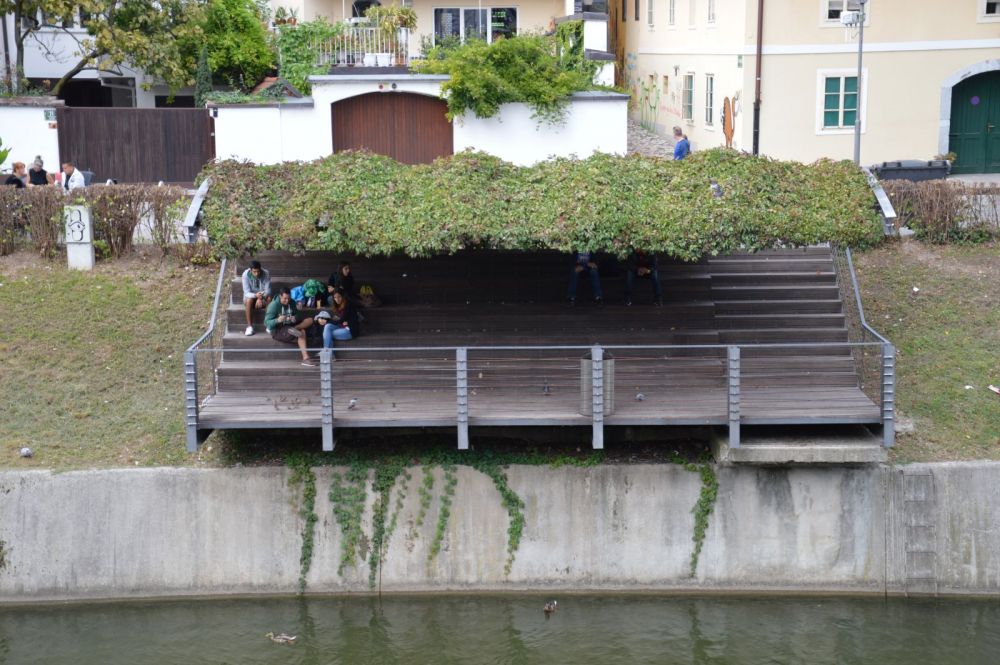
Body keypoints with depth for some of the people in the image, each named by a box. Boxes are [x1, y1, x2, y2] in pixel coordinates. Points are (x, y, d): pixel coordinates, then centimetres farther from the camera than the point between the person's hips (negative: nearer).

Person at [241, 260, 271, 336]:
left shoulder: (266, 274, -17)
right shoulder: (246, 274, -19)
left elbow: (268, 290, -17)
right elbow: (247, 292, -21)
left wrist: (262, 296, -39)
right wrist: (255, 295, -42)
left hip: (263, 296, 1)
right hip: (251, 296, -1)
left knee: (269, 298, -33)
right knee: (249, 300, -36)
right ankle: (249, 326, -31)